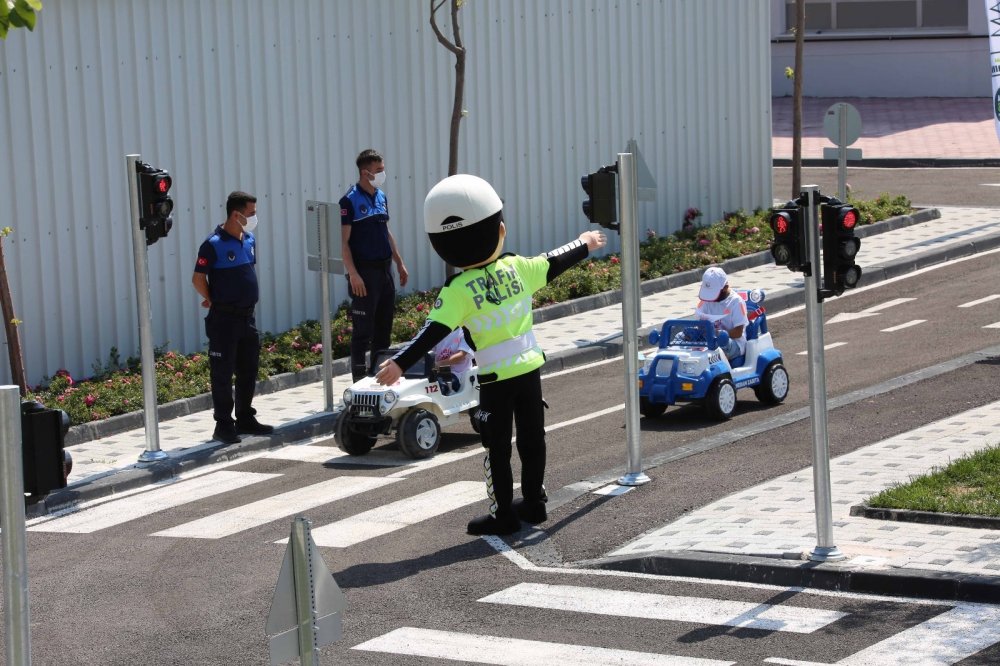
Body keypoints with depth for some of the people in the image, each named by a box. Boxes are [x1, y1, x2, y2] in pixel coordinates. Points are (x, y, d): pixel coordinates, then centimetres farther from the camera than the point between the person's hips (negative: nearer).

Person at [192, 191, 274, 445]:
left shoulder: (250, 240, 8)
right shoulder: (213, 245, -15)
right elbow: (198, 279, -11)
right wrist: (213, 301, -2)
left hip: (247, 316, 8)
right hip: (224, 319, -7)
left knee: (249, 370, 13)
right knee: (223, 373, -1)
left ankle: (245, 419, 25)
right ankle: (224, 424, 4)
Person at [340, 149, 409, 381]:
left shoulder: (381, 197, 13)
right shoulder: (350, 201, -10)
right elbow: (343, 241, -13)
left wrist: (400, 263, 19)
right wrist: (353, 274, -20)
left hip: (384, 268, 7)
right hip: (364, 272, -7)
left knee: (384, 327, 12)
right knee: (363, 330, -5)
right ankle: (360, 379, -1)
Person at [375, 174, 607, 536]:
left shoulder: (458, 290, -17)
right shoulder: (517, 267, -4)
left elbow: (433, 333, -24)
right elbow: (554, 263, 12)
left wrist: (400, 363, -26)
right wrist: (584, 245, 30)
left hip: (495, 377, -5)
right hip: (530, 366, 5)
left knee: (497, 447, 5)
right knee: (532, 436, 17)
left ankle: (503, 514, 9)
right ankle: (534, 501, 29)